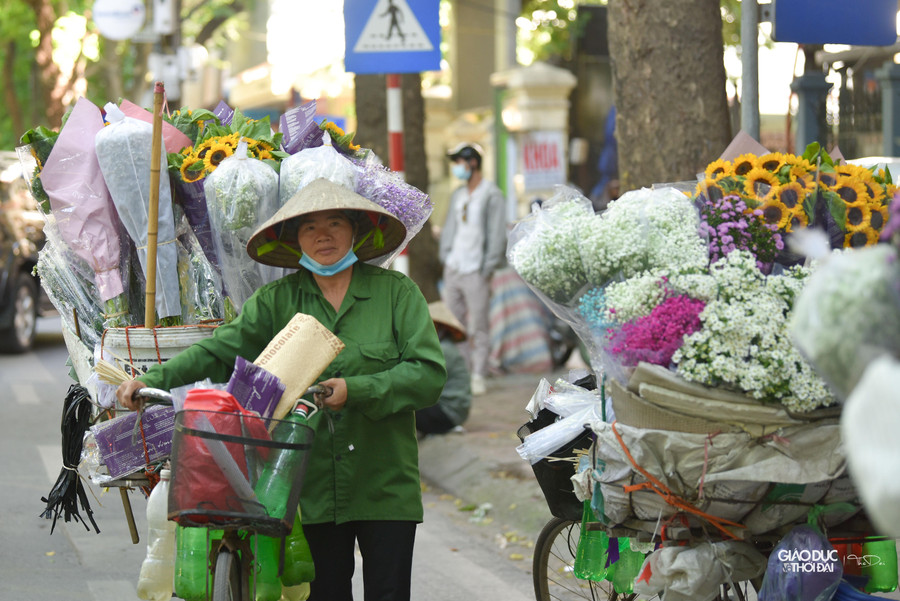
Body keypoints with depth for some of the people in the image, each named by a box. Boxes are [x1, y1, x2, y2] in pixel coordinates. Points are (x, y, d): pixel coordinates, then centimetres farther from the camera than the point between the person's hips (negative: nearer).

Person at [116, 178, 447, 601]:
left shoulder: (396, 291, 1)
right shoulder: (277, 300, 6)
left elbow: (429, 373, -6)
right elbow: (219, 350, -1)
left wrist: (355, 390, -17)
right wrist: (152, 380, -15)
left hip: (385, 487, -2)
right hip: (314, 484, 2)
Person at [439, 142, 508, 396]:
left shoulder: (492, 195, -6)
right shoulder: (458, 195, 15)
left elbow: (497, 235, -8)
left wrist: (486, 271, -12)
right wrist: (445, 259, 10)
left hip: (475, 271, -6)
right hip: (453, 269, 6)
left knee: (478, 327, -4)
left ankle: (478, 377, 0)